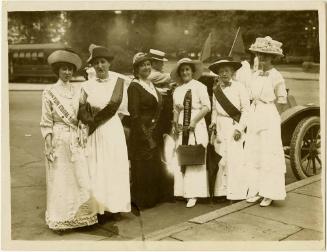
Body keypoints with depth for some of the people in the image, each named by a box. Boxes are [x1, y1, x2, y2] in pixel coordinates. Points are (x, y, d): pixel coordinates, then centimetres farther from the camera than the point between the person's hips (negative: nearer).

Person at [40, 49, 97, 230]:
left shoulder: (78, 91, 7)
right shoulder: (49, 93, -2)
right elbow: (46, 123, -3)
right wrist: (48, 146, -10)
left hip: (76, 141, 3)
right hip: (58, 141, -3)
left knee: (81, 179, 2)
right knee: (59, 180, 4)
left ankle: (80, 216, 18)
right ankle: (60, 220, 19)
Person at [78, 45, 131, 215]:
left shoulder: (119, 83, 0)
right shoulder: (87, 85, 4)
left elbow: (121, 109, 2)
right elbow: (81, 112, 9)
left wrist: (97, 118, 0)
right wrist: (91, 121, -7)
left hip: (114, 131, -1)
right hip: (95, 133, 1)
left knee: (114, 167, 4)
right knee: (96, 168, 4)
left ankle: (114, 205, 16)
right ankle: (98, 205, 14)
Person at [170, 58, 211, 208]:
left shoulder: (199, 87, -1)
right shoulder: (177, 90, 13)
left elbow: (207, 107, -7)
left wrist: (194, 121, -14)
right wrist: (175, 123, -1)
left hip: (196, 127, -4)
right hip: (181, 128, 5)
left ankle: (193, 194, 1)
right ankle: (183, 191, 11)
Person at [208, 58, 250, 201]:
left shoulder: (239, 87, -5)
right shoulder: (216, 90, 11)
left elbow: (246, 109, -6)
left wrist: (239, 128, -10)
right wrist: (213, 122, 5)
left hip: (234, 126, -5)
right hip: (220, 127, 5)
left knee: (235, 159, -6)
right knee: (222, 159, 7)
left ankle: (236, 193, 2)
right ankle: (222, 191, 15)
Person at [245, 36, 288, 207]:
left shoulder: (276, 76, -8)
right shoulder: (255, 75, 12)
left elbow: (282, 102, -7)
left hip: (269, 117, -7)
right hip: (254, 115, 7)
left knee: (269, 156, -1)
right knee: (252, 155, 8)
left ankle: (269, 194, 9)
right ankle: (256, 191, 19)